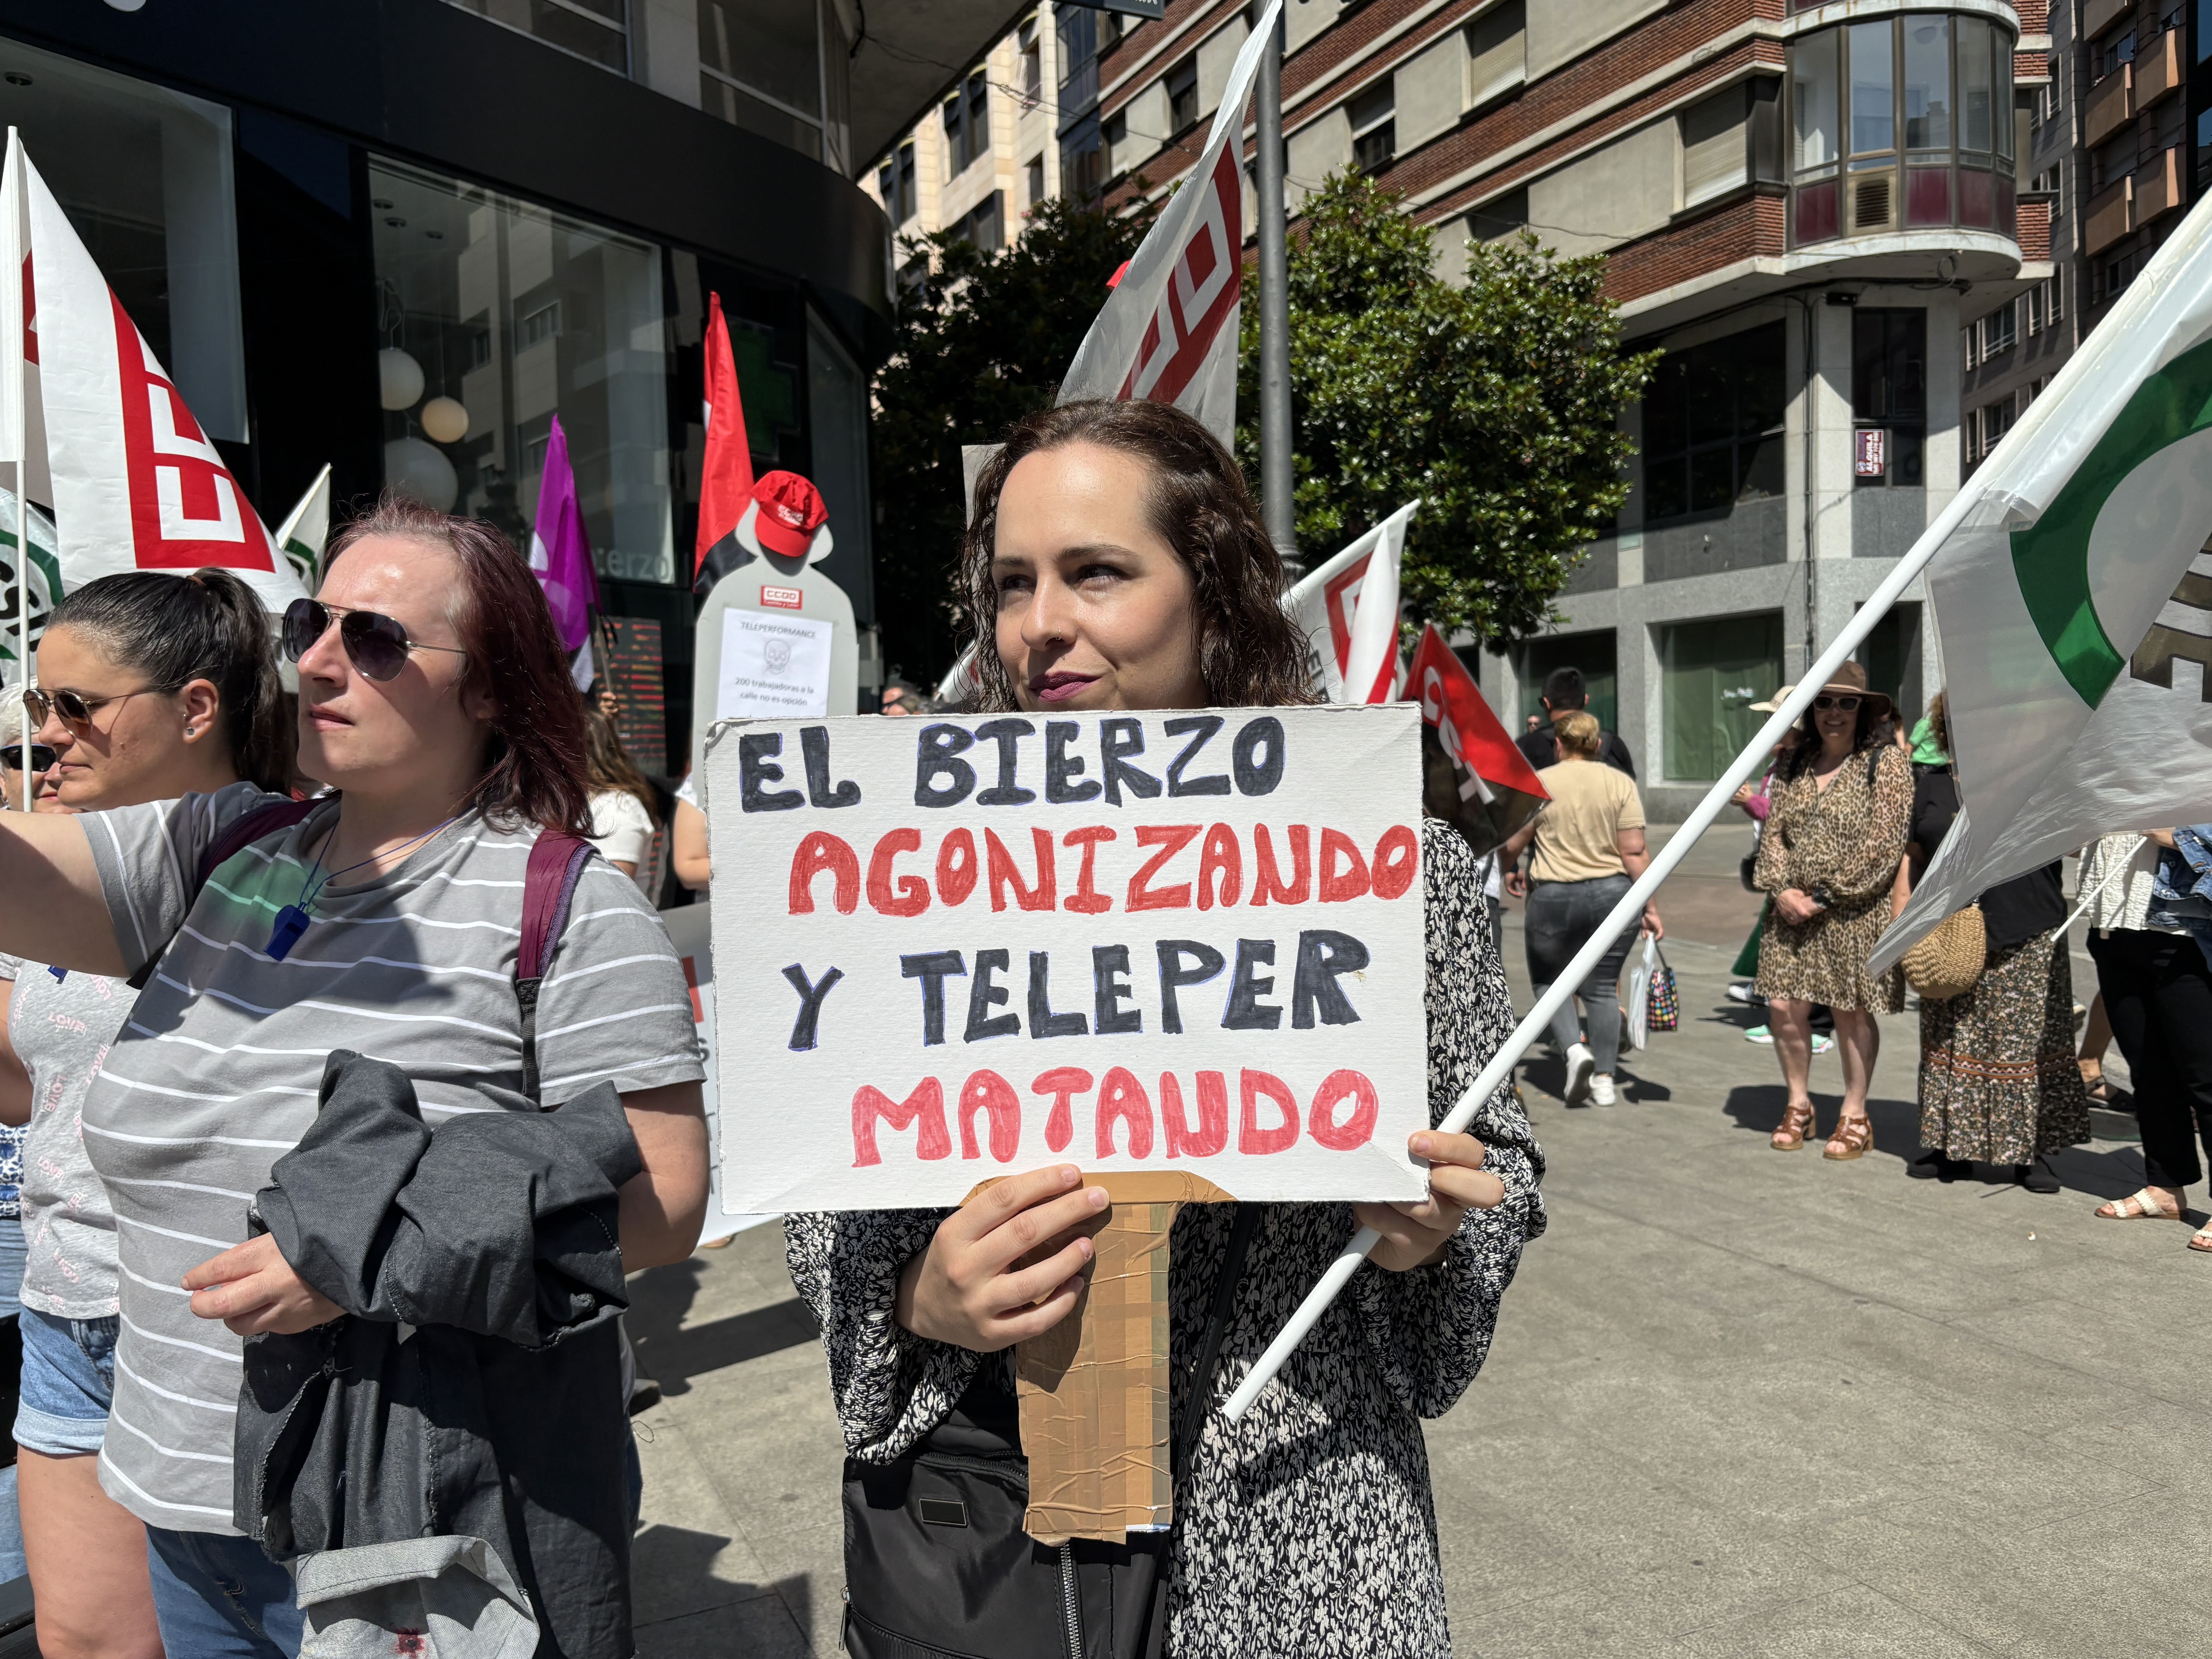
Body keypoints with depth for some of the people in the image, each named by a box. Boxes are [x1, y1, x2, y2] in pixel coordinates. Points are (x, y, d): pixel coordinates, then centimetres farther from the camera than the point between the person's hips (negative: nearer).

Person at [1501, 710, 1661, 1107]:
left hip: (1553, 897, -2)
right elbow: (1635, 853, -5)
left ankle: (1574, 1048, -8)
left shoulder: (1539, 783, -4)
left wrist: (1511, 872, 20)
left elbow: (1513, 843, -1)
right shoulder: (1621, 784, 0)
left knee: (1549, 980, 15)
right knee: (1603, 986, 10)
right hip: (1613, 894, 2)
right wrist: (1650, 907, 1)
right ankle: (1604, 1081, 9)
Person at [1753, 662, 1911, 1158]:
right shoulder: (1797, 765, 13)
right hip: (1793, 911, 5)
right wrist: (1781, 888, -6)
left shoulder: (1886, 762, -5)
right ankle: (1798, 1106, 21)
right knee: (1785, 1007, 3)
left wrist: (1826, 896, -14)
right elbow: (1774, 832, 11)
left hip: (1855, 913, -5)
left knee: (1852, 1012, 2)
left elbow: (1883, 844, -13)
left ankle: (1854, 1117, 17)